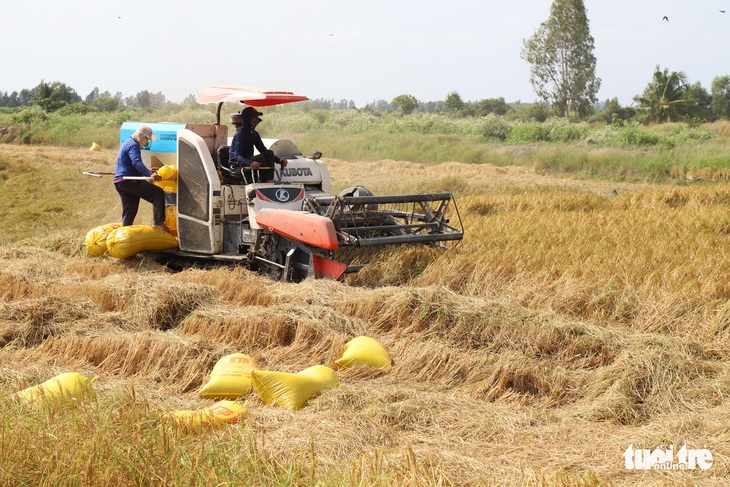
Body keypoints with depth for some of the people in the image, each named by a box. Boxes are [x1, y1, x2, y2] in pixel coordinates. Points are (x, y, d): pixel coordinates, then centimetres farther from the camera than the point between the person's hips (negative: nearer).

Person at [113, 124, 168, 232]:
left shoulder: (128, 143, 25)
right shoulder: (133, 145, -9)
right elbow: (137, 163, -27)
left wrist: (148, 172, 50)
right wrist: (150, 174, -40)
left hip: (119, 181, 11)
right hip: (129, 181, -11)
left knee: (129, 211, 14)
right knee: (158, 193, -16)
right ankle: (159, 223, -21)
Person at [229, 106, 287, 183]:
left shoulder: (254, 134, 9)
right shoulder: (240, 134, -17)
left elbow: (264, 151, 12)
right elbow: (236, 156, -27)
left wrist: (279, 160, -5)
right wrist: (250, 163, -46)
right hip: (237, 165, -9)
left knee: (270, 153, -9)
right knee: (260, 158, -30)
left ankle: (269, 180, -23)